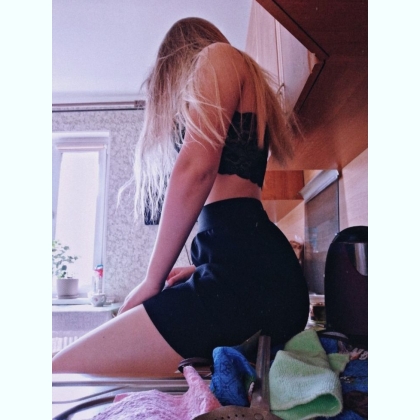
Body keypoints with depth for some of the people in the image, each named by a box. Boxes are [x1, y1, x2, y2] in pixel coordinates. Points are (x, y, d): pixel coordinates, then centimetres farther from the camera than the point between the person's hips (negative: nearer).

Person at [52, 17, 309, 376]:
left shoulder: (216, 55, 7)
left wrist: (153, 281, -5)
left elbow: (196, 167, -12)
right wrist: (199, 270, 27)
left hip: (244, 271, -10)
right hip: (265, 273, 10)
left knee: (64, 376, -9)